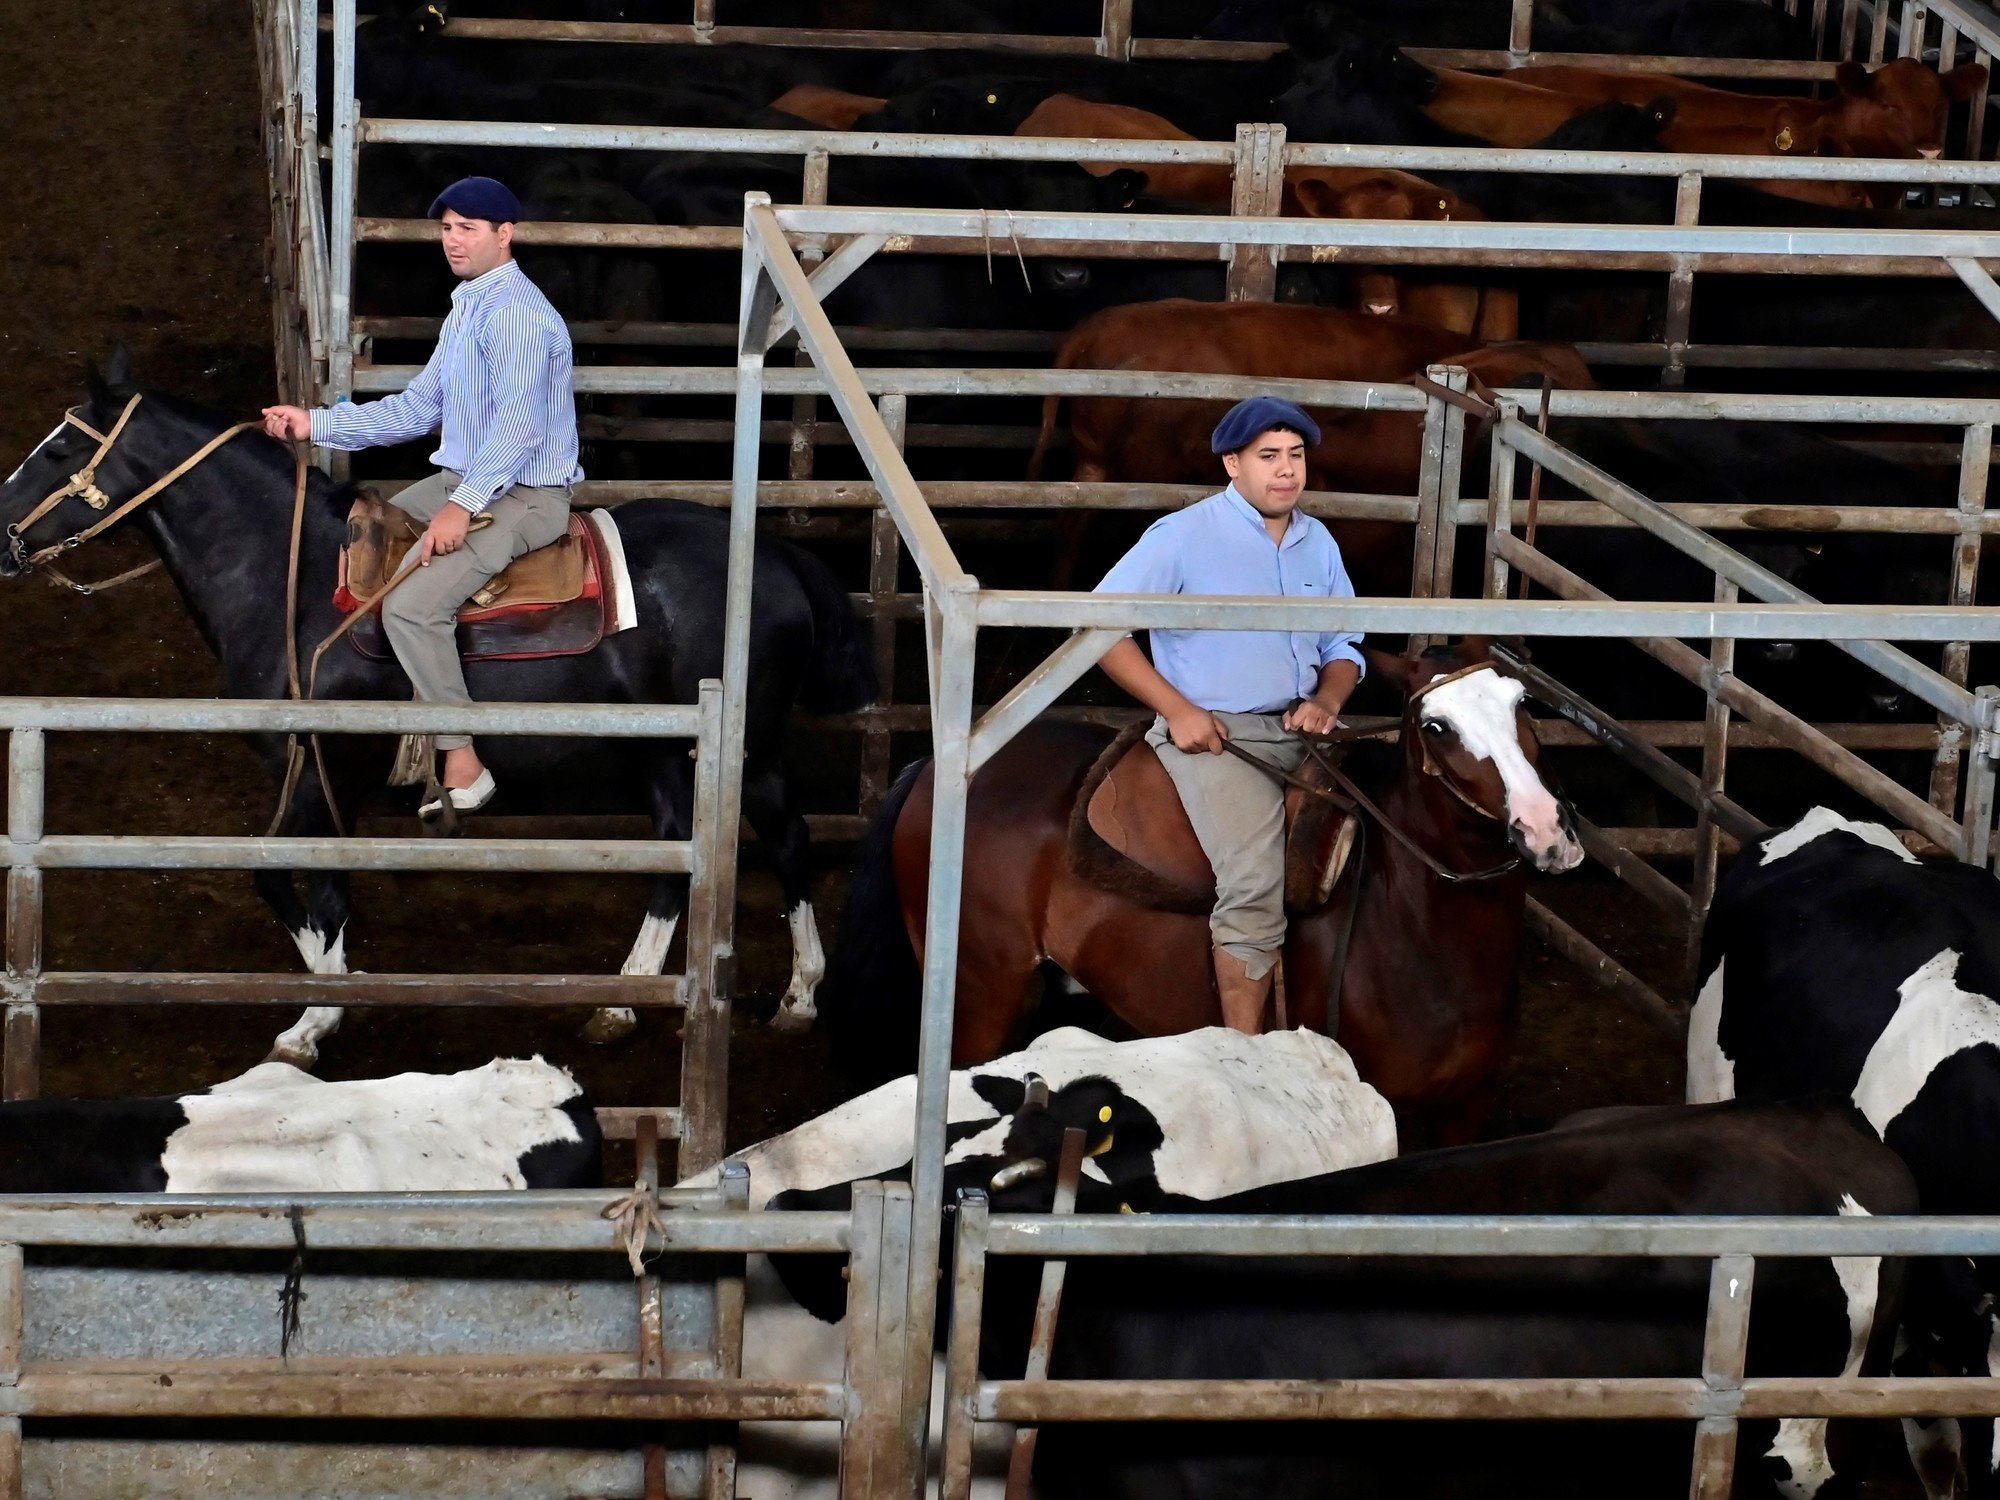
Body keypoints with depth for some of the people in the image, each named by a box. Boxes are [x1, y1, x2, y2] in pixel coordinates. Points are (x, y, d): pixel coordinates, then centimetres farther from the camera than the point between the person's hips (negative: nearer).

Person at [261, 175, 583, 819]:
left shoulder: (514, 309, -18)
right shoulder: (468, 308, 16)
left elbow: (519, 420, -27)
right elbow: (418, 407, 18)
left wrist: (464, 504, -33)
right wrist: (316, 423, 12)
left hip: (522, 495, -11)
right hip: (464, 480, 11)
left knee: (412, 604, -26)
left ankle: (462, 767, -18)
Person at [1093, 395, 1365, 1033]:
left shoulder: (1319, 544, 14)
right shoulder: (1183, 537, -4)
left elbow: (1345, 646, 20)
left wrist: (1327, 701, -4)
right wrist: (1178, 709, -12)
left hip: (1302, 732, 7)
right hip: (1213, 734, -7)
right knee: (1254, 884, -26)